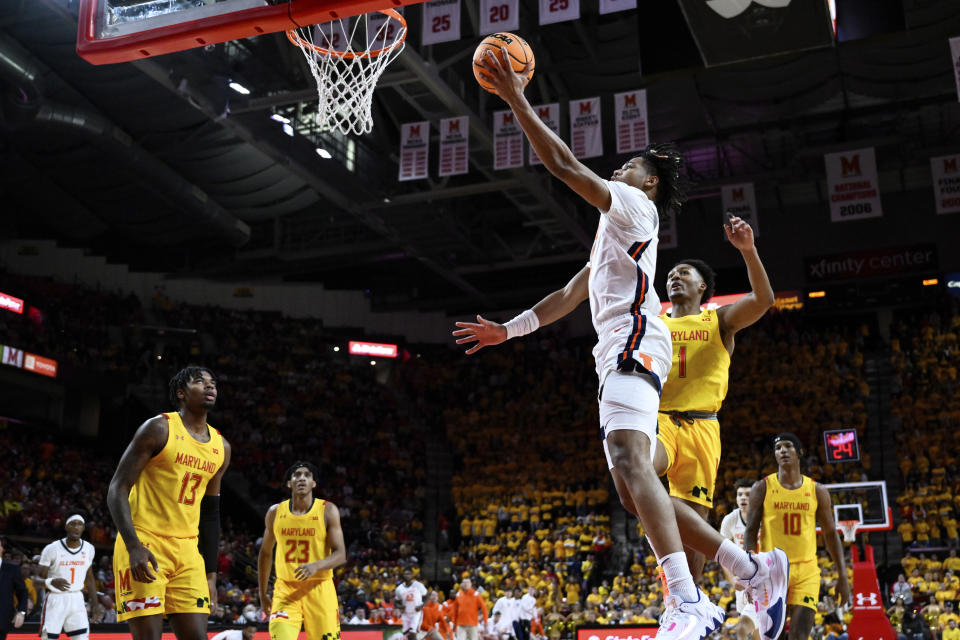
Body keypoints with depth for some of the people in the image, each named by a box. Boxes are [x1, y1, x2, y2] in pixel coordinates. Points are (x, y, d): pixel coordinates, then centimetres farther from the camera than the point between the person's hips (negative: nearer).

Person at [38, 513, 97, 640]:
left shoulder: (88, 549, 5)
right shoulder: (52, 549, -9)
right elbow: (38, 579, -8)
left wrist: (94, 601, 15)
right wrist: (51, 582, -29)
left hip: (77, 599, 3)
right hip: (55, 599, -3)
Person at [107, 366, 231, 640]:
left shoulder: (221, 447, 11)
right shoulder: (159, 429, -7)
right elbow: (117, 489, -10)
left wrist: (211, 573, 15)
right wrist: (134, 547, -22)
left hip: (187, 550, 6)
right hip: (143, 545, -6)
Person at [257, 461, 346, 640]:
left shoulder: (327, 510, -4)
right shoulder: (275, 512, 3)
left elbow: (340, 554, -8)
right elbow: (265, 553, 16)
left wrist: (316, 566, -27)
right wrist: (262, 594, 18)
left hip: (319, 589, -1)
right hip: (285, 589, 1)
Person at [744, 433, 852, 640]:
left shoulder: (817, 491, 7)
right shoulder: (762, 488, 2)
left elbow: (830, 534, 11)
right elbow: (750, 532, 0)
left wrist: (842, 576, 5)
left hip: (806, 570, 1)